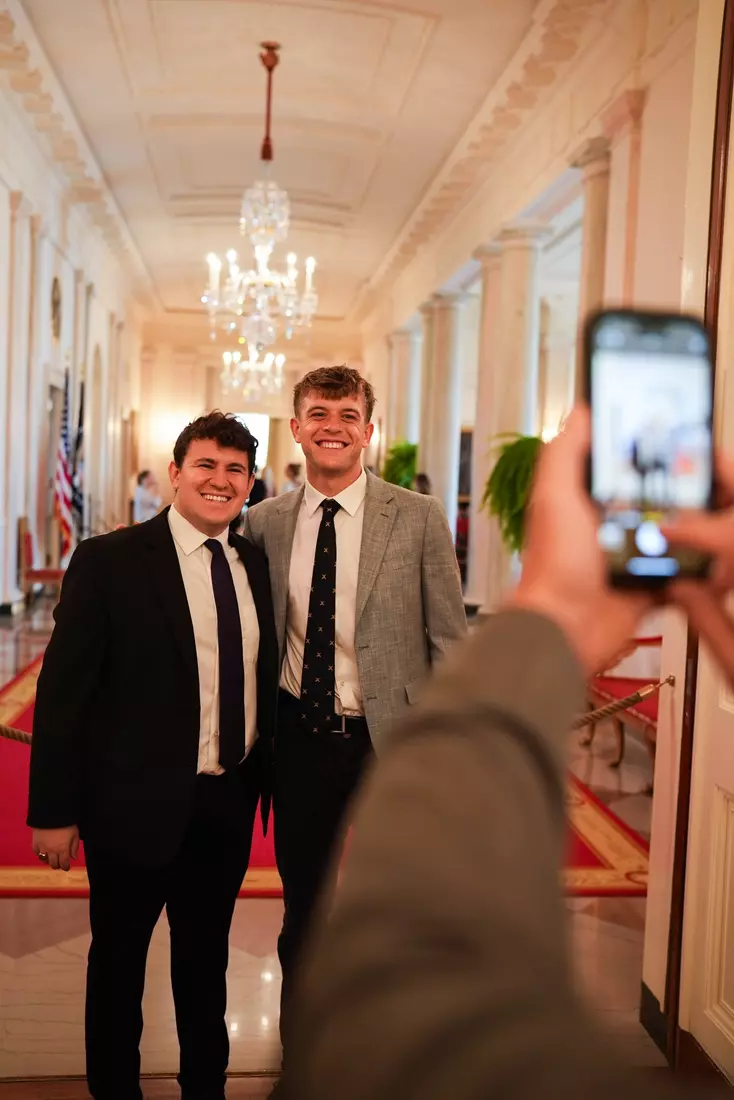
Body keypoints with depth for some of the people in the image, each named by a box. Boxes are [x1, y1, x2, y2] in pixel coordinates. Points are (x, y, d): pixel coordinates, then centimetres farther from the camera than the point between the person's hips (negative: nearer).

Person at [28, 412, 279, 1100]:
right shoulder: (107, 561, -12)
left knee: (206, 958, 22)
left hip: (229, 803, 5)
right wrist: (54, 809, -11)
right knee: (119, 958, 16)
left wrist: (267, 780, 7)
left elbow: (264, 680, 8)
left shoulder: (255, 564, 4)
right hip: (137, 803, -4)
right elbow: (62, 689, -11)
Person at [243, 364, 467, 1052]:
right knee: (301, 907, 18)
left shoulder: (418, 518, -7)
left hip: (392, 739, -2)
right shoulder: (264, 521, 1)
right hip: (301, 739, 2)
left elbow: (450, 643, -5)